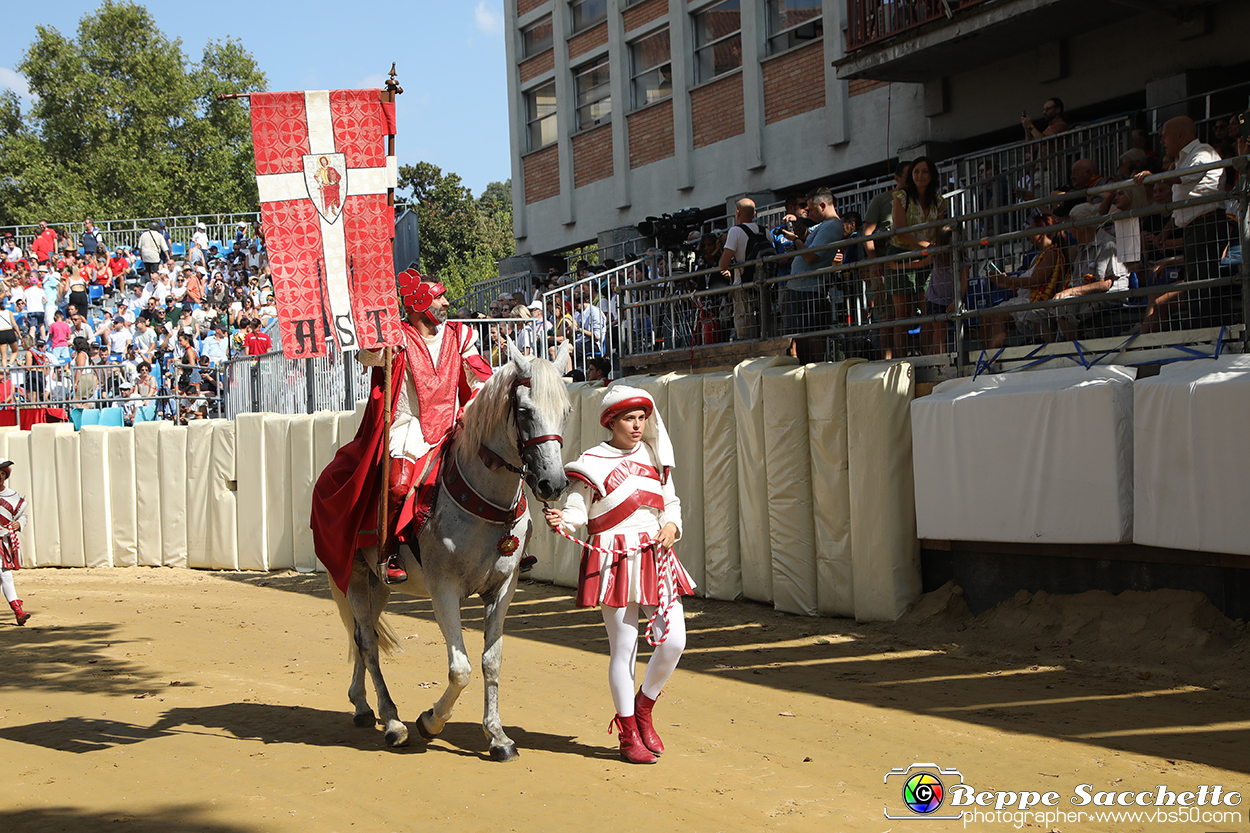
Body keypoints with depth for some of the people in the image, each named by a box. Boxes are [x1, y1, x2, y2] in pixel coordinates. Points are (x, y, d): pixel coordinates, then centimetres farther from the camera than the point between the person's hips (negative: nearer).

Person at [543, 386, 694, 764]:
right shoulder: (592, 465, -4)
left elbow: (671, 502, 20)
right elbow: (576, 511, -7)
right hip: (614, 562, -5)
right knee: (624, 646, 0)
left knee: (674, 640, -4)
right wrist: (560, 520, -29)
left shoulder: (655, 458, 12)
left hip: (657, 559, 5)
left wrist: (672, 527, 1)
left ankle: (643, 707, 22)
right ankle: (628, 734, 14)